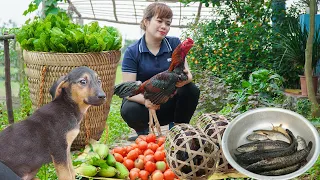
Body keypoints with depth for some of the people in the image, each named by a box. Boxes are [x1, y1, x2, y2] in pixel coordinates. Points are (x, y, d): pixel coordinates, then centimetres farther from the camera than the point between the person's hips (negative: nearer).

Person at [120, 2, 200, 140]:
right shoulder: (132, 52, -9)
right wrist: (145, 99, -38)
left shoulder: (175, 44, -2)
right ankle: (143, 132, 2)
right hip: (145, 106, -2)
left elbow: (188, 75, -9)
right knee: (129, 110, -34)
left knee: (192, 90, -24)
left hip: (169, 105, 2)